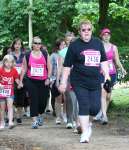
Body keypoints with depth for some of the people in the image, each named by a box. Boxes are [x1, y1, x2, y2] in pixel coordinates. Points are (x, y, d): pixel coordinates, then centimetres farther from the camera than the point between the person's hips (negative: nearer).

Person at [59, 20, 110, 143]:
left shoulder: (98, 43, 8)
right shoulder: (74, 45, -2)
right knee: (84, 106, -11)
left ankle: (85, 122, 30)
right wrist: (63, 82, -3)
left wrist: (106, 75, 7)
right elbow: (67, 66, -1)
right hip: (79, 82, -4)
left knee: (95, 108, -1)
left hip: (95, 82, 4)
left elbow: (103, 61, 17)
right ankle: (85, 132, -3)